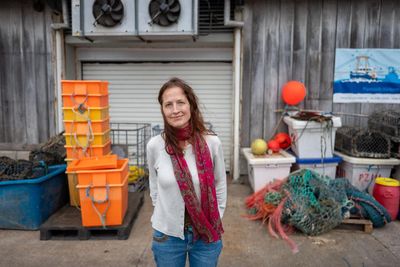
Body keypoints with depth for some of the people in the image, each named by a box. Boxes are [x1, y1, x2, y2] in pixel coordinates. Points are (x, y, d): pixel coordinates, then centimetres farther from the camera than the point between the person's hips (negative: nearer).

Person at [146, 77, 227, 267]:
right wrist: (165, 215, 3)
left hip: (207, 234, 0)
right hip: (167, 235, 0)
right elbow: (154, 188, 4)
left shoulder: (212, 143, -12)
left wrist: (215, 221, 2)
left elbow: (220, 185, 1)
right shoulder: (154, 145, -11)